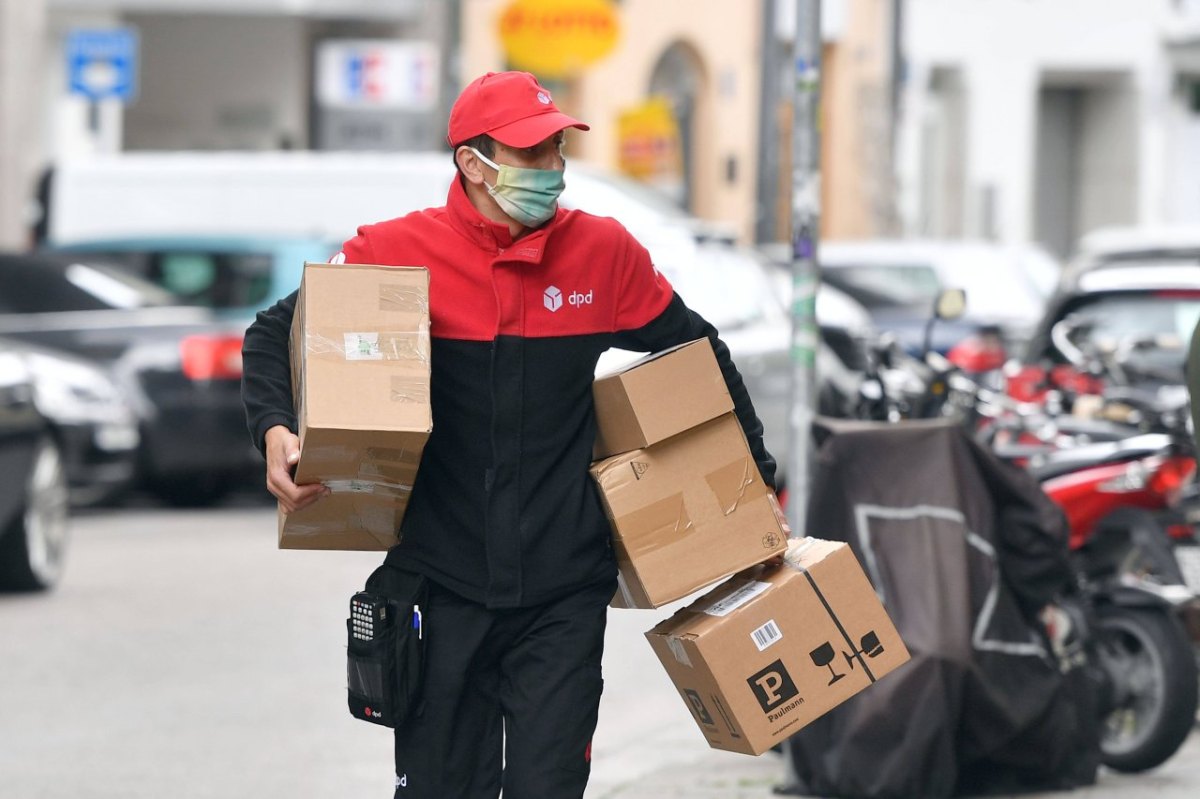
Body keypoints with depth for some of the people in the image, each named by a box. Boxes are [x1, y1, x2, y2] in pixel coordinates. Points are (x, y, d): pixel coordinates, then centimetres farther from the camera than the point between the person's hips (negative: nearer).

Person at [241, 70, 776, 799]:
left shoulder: (605, 253, 1)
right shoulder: (397, 253, -6)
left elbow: (696, 352, 15)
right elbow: (275, 334, 3)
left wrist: (757, 476, 16)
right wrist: (276, 430, -15)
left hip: (565, 598, 1)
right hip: (443, 591, -1)